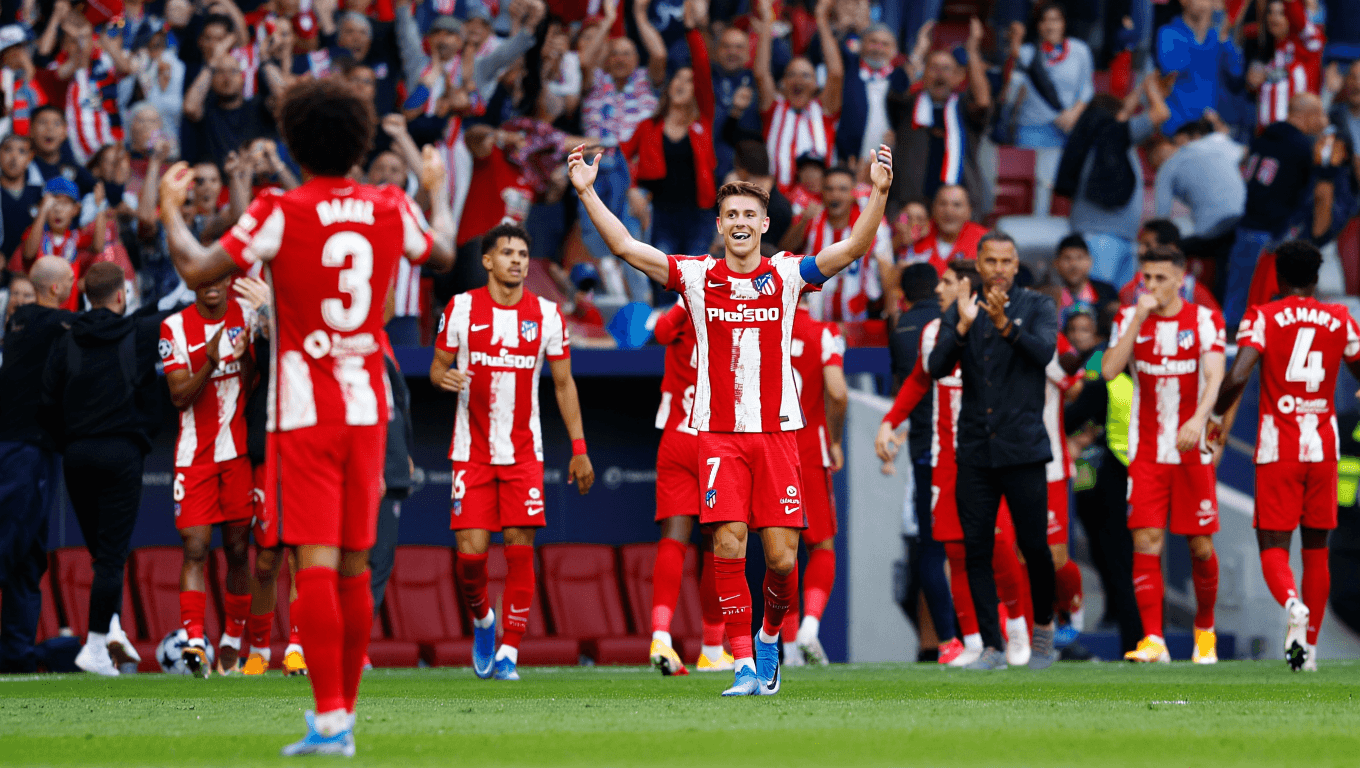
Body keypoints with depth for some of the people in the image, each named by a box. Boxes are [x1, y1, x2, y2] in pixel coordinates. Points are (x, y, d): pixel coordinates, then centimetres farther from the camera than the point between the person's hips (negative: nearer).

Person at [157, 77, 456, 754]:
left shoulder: (280, 213, -10)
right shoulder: (391, 210, 3)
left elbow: (196, 271, -11)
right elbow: (441, 253, 24)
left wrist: (170, 212, 7)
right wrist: (438, 194, 43)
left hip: (304, 413, -4)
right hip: (367, 407, 4)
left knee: (316, 564, -9)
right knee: (354, 565, 11)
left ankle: (329, 719, -17)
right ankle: (343, 711, 18)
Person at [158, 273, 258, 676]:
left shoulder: (247, 315, 3)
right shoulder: (175, 328, -3)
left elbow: (255, 385, 5)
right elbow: (180, 397, -7)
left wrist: (245, 355, -15)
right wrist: (210, 362, -23)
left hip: (240, 450, 2)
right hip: (195, 455, -2)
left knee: (238, 548, 4)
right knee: (195, 548, -12)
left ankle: (232, 643, 14)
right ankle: (194, 642, -19)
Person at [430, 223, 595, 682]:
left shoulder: (547, 315, 2)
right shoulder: (462, 309, -1)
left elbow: (563, 384, 9)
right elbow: (437, 368, 7)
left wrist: (579, 449, 5)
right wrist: (444, 377, -19)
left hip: (524, 451, 1)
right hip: (472, 451, -1)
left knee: (520, 548, -7)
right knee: (471, 551, -7)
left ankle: (509, 652, 0)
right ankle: (482, 619, 23)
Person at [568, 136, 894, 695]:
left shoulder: (787, 276, 5)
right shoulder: (697, 276, 6)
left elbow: (854, 247, -5)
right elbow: (626, 247, 3)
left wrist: (878, 193, -19)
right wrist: (586, 192, -4)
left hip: (776, 432, 0)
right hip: (719, 433, 0)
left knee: (781, 557, -3)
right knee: (728, 543, -13)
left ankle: (770, 633, 26)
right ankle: (744, 663, -8)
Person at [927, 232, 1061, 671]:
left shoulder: (1037, 307, 3)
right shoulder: (960, 311, 10)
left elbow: (1044, 352, -16)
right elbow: (937, 368, -2)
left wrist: (1005, 324, -31)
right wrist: (962, 327, -18)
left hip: (1022, 448, -3)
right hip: (975, 449, 3)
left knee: (1034, 544, -2)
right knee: (976, 549, -1)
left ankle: (1044, 627, 22)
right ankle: (991, 646, 3)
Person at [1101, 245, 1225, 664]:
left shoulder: (1205, 320, -1)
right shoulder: (1130, 318, 5)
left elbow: (1215, 376, -12)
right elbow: (1109, 370, -8)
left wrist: (1198, 419, -29)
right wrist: (1139, 319, -13)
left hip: (1192, 451, -1)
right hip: (1146, 452, 1)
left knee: (1200, 546, 3)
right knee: (1146, 542, -11)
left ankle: (1205, 630, 24)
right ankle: (1153, 639, -13)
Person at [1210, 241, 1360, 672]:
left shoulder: (1263, 318, -4)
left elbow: (1237, 377, -16)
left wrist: (1216, 416, 0)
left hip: (1278, 449, -3)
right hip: (1323, 446, 3)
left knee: (1273, 547, -1)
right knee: (1316, 549, 13)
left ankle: (1293, 604, -32)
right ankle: (1310, 648, 15)